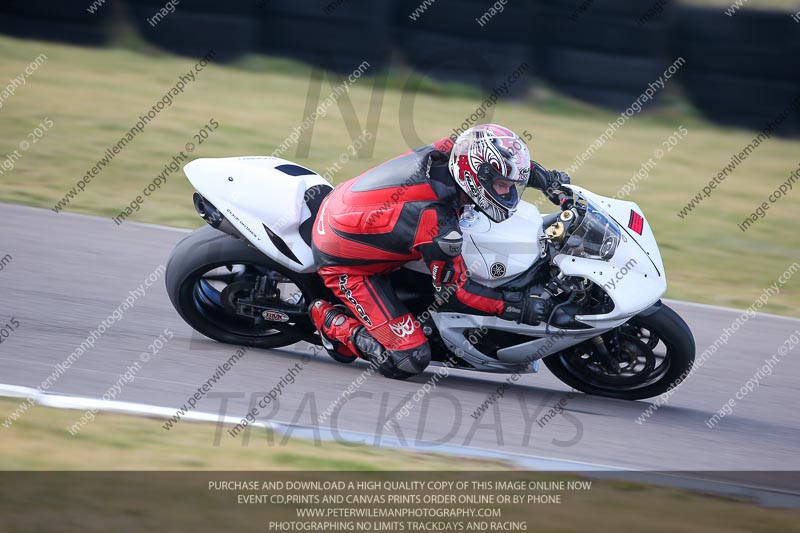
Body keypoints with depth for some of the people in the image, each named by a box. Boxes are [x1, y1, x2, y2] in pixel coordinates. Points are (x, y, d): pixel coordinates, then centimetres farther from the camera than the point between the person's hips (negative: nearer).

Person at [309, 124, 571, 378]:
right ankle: (330, 320, 5)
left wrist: (547, 178, 1)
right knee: (411, 359, -15)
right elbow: (453, 292, -18)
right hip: (345, 263, -8)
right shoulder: (440, 226, -33)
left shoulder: (448, 151, -15)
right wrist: (519, 307, -20)